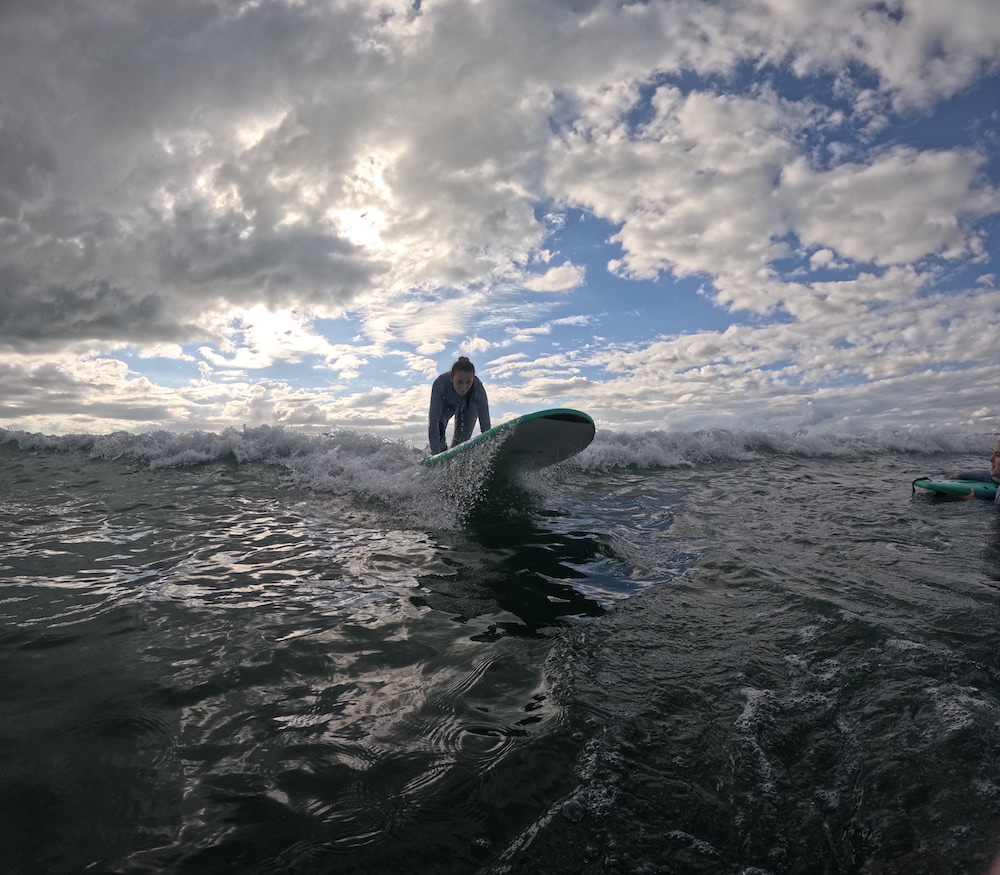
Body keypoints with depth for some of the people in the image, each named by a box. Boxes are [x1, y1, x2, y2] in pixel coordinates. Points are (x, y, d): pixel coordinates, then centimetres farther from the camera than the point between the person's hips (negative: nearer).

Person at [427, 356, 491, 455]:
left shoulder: (478, 388, -41)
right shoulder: (441, 383, -44)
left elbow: (485, 424, -38)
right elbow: (433, 421, -45)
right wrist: (435, 454, -51)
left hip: (468, 407, 0)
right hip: (446, 404, 0)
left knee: (461, 441, -9)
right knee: (437, 428, -27)